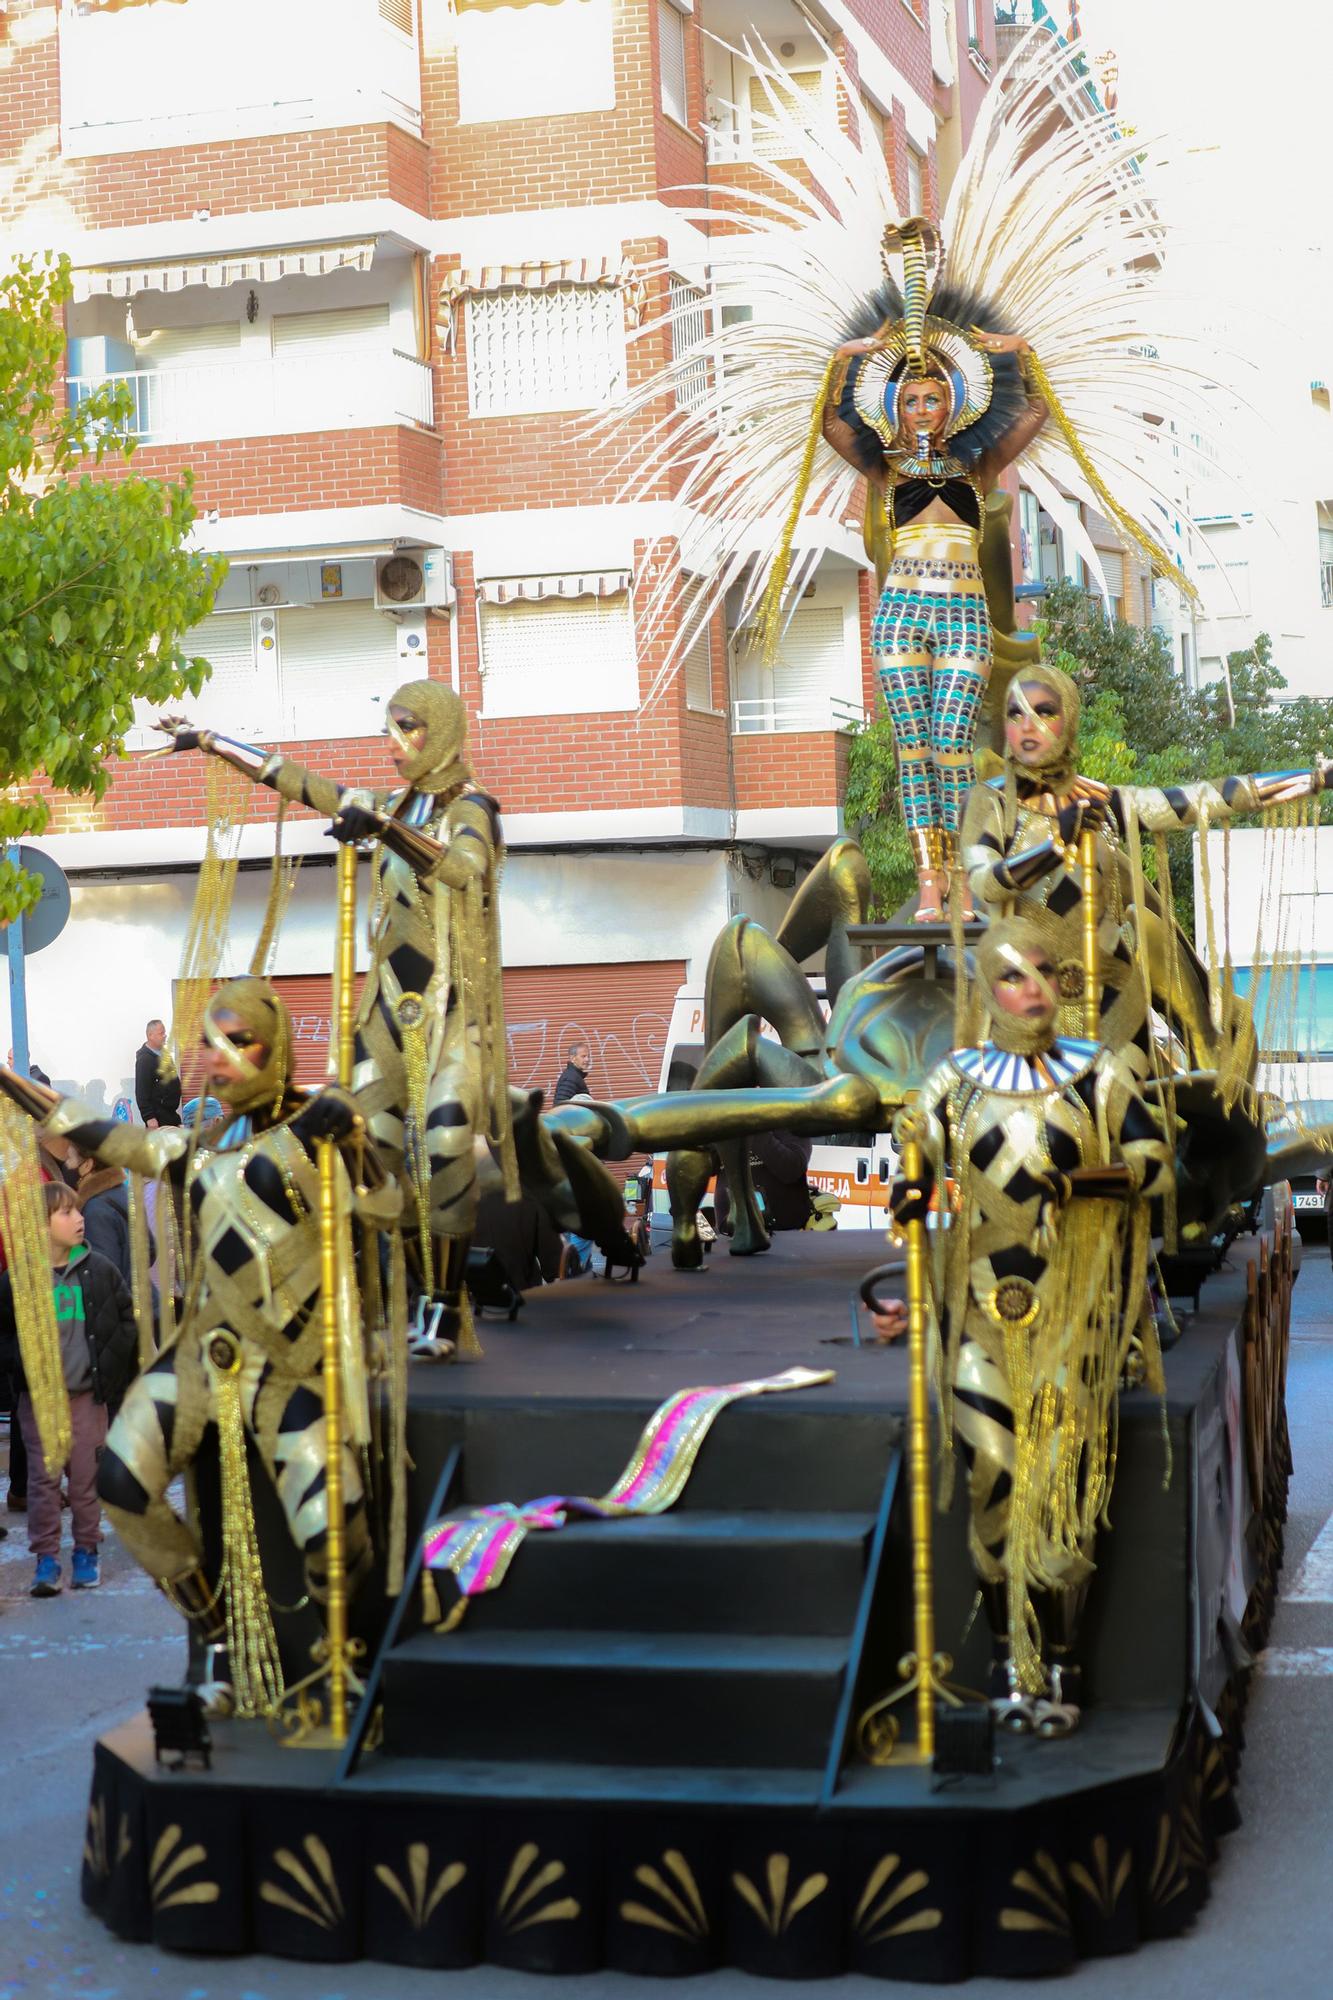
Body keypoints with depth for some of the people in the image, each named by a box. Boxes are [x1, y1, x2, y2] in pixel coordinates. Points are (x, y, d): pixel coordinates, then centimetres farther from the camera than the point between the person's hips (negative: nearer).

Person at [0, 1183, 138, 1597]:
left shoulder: (99, 1271, 0)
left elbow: (126, 1319, 8)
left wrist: (110, 1365, -2)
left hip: (87, 1393, 1)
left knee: (85, 1478, 5)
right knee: (43, 1477, 0)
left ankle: (86, 1552, 19)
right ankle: (46, 1558, 8)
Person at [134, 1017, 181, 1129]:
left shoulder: (164, 1054, 12)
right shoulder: (144, 1060, -15)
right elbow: (141, 1093, -19)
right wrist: (149, 1117, -23)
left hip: (171, 1114, 9)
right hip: (158, 1117, -9)